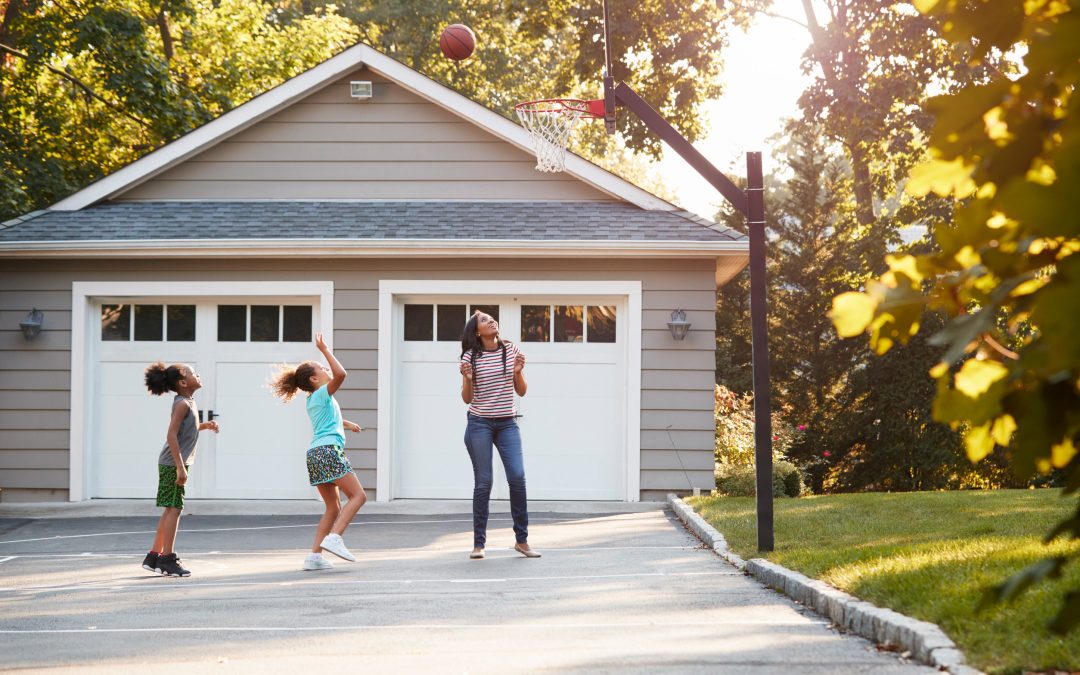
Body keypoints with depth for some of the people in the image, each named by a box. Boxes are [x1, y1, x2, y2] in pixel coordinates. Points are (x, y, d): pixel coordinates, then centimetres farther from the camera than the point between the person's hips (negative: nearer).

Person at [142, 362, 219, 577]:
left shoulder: (187, 402, 13)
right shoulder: (182, 404, -15)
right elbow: (171, 435, -22)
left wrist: (204, 425, 14)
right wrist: (180, 467, -25)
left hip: (172, 464, 10)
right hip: (173, 464, -10)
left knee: (170, 510, 13)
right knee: (174, 509, -7)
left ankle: (155, 556, 19)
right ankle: (167, 559, -4)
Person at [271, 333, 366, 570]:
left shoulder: (312, 400, 25)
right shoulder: (323, 393, 0)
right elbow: (340, 374, -18)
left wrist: (346, 423, 57)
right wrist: (325, 350, -10)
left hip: (314, 454, 9)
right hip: (328, 450, -9)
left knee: (333, 508, 12)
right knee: (358, 495, -10)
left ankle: (315, 555, 2)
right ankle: (334, 538, -26)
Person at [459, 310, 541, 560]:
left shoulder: (512, 351, 5)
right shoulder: (470, 357, 0)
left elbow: (521, 391, 9)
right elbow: (467, 399, 3)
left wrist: (518, 372, -9)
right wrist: (468, 379, -16)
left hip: (507, 423, 2)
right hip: (479, 424, -2)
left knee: (517, 477, -10)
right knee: (483, 483, -3)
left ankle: (522, 540, -1)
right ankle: (479, 543, 2)